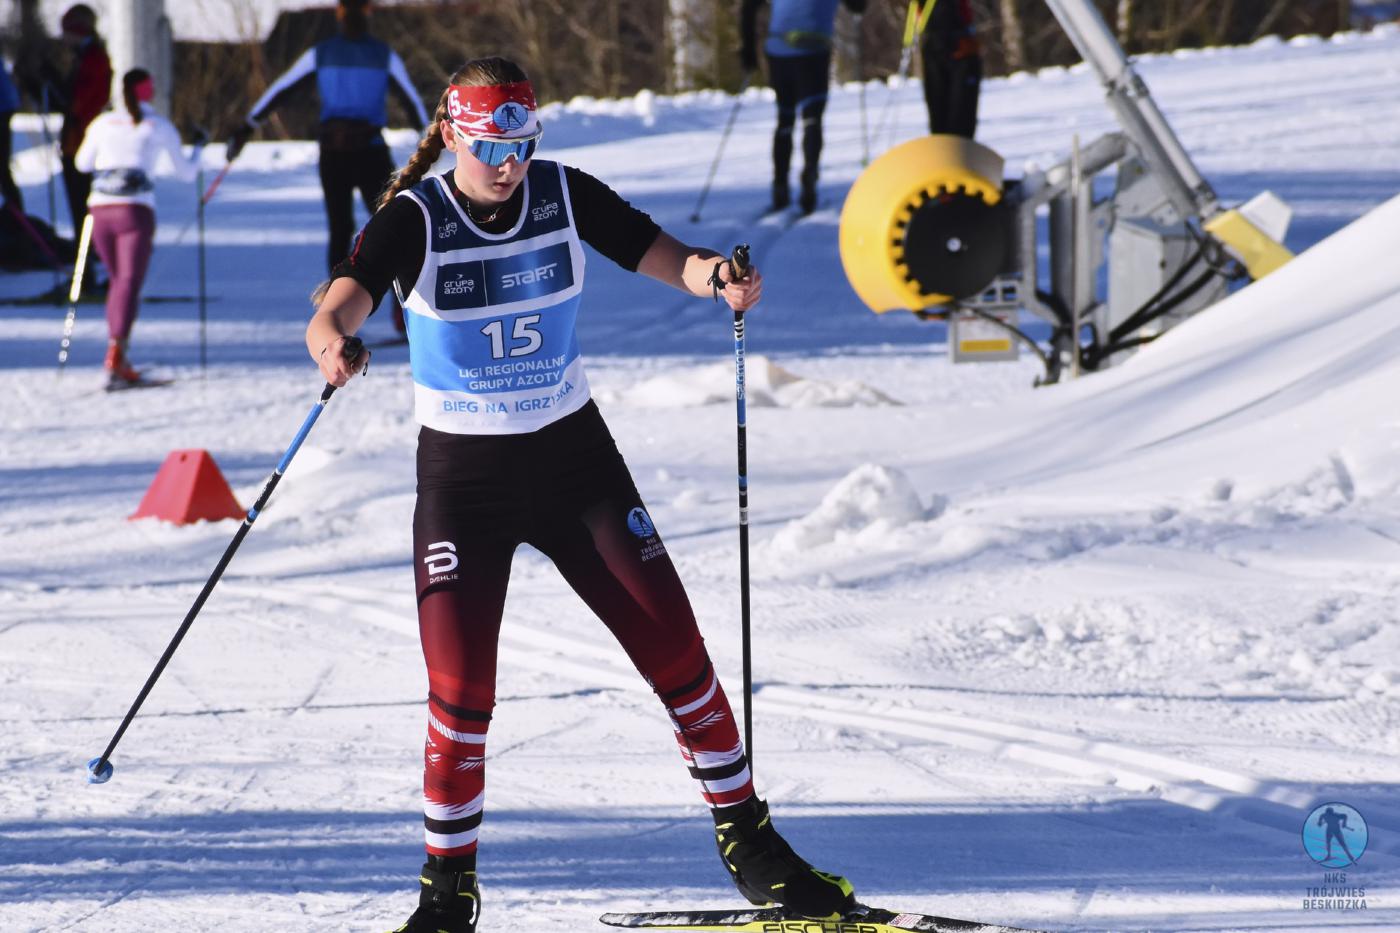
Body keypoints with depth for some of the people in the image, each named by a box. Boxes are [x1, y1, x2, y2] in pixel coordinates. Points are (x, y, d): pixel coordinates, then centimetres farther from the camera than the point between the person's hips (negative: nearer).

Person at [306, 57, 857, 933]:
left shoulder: (564, 194, -5)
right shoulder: (415, 218, -14)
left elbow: (664, 256, -11)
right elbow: (338, 308, -28)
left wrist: (716, 276, -34)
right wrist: (333, 344, -52)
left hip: (574, 455, 2)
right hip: (463, 471, -2)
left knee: (674, 644, -2)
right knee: (461, 689, -11)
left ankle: (748, 840, 14)